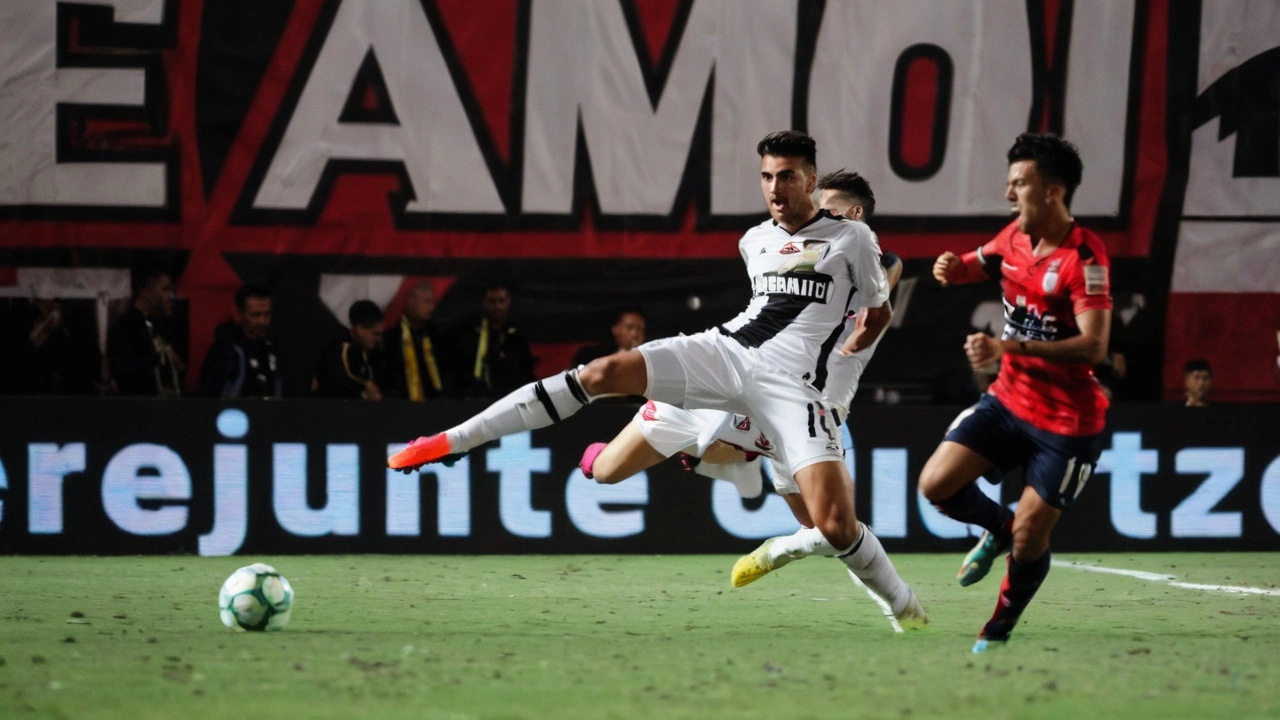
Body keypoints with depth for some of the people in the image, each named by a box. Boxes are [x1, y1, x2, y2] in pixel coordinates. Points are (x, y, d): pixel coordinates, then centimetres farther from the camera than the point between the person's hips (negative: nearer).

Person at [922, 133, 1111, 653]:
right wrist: (954, 268, -2)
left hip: (1067, 421, -7)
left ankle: (1000, 630, 20)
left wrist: (1008, 347, -39)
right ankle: (1000, 527, 23)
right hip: (1009, 400, 7)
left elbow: (1094, 346, -32)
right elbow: (979, 264, 24)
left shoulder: (1084, 258, -23)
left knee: (1029, 541, -5)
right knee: (936, 484, -7)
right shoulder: (1014, 238, 1)